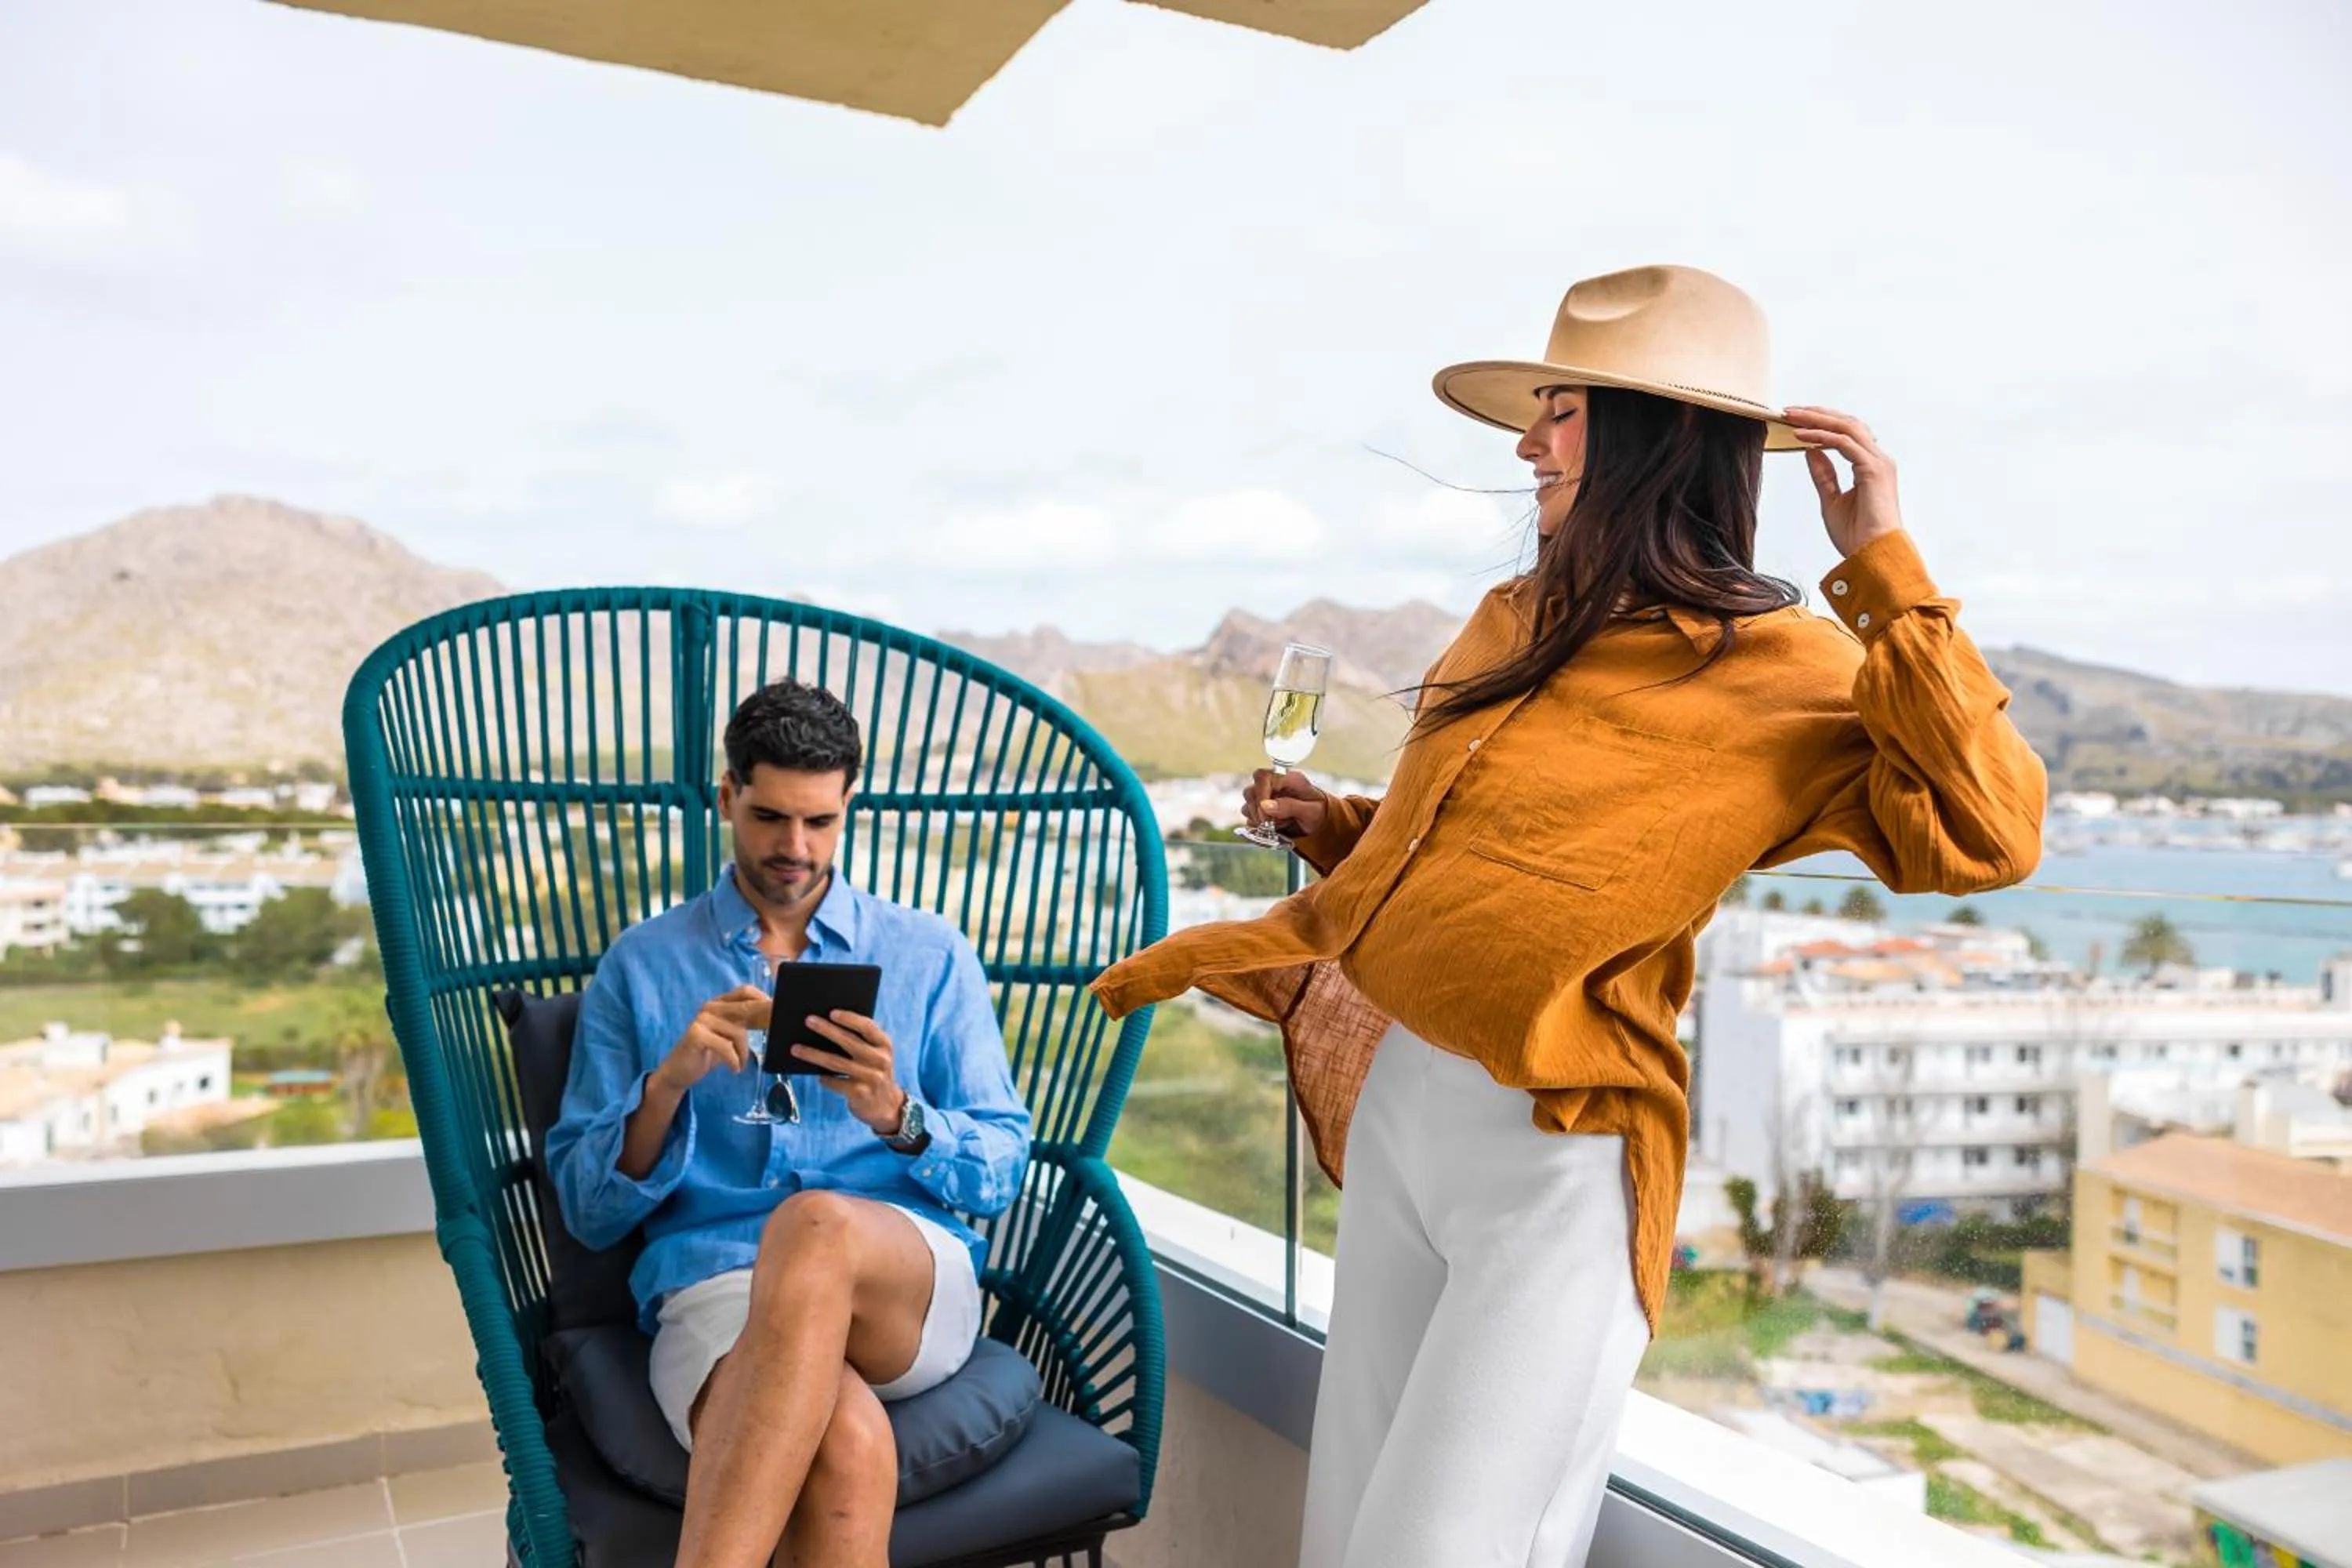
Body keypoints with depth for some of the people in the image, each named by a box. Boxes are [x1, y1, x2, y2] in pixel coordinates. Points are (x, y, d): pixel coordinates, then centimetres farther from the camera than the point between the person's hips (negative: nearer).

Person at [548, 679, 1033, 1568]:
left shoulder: (932, 957, 15)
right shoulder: (640, 966, 14)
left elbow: (1002, 1172, 11)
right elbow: (587, 1210, 10)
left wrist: (897, 1117, -11)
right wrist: (670, 1081, -9)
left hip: (915, 1291, 1)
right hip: (711, 1292, -1)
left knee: (816, 1223, -39)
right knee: (846, 1446, -39)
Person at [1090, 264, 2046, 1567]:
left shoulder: (1779, 670, -10)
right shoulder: (1513, 623, 10)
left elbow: (1982, 838, -24)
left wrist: (1883, 565, -22)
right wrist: (1332, 826, 9)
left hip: (1557, 1159, -7)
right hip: (1393, 1107, 7)